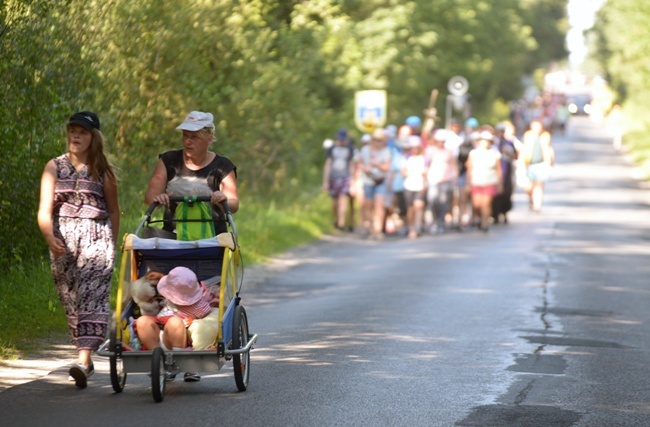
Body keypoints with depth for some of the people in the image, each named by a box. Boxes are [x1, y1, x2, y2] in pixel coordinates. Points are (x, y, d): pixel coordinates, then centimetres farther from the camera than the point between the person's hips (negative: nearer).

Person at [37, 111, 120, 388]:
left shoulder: (103, 171, 5)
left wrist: (112, 245, 17)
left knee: (91, 296, -16)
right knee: (70, 300, 7)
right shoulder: (54, 167, 6)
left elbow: (113, 211, 16)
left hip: (96, 238, -2)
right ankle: (85, 358, 19)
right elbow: (44, 210, -4)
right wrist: (50, 237, -21)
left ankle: (84, 360, -26)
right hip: (62, 240, 3)